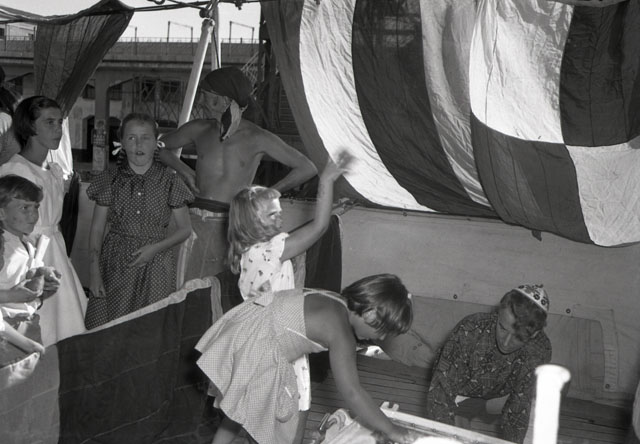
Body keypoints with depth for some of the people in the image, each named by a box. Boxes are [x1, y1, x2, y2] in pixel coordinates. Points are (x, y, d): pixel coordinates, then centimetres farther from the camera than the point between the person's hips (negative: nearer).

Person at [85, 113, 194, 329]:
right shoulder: (110, 180, 4)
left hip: (155, 265, -1)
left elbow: (185, 228, 6)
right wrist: (95, 272, -1)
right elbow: (97, 229, 7)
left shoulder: (169, 182, 1)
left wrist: (155, 248, -9)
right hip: (115, 265, 1)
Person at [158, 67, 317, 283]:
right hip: (199, 222, 2)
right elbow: (161, 147, 26)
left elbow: (308, 168, 1)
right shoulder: (199, 130, 8)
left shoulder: (257, 139, -1)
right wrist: (185, 172, 11)